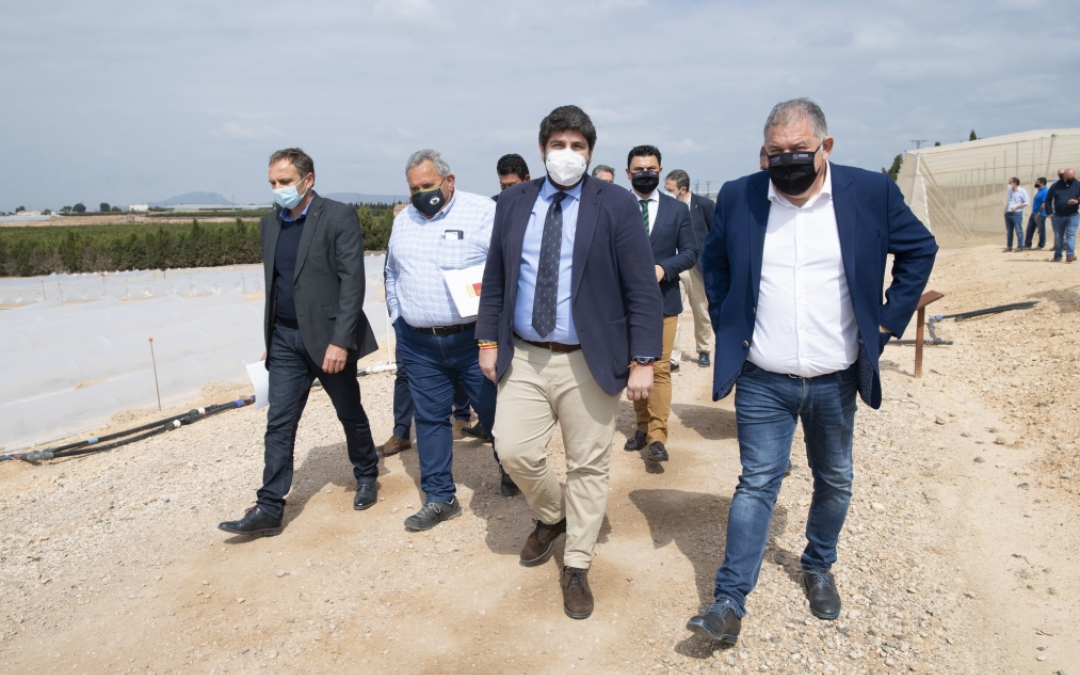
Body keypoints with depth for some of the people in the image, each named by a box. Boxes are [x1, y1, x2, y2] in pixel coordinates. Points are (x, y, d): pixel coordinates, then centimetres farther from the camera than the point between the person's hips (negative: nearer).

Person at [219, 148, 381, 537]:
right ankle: (269, 509, 8)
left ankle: (366, 475, 35)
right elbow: (273, 283, 16)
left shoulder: (339, 217, -11)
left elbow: (352, 282, -16)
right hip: (285, 338, 5)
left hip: (328, 337, -5)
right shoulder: (270, 223, 9)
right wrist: (269, 339, 16)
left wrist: (340, 340, -22)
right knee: (279, 424, 3)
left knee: (350, 413, 12)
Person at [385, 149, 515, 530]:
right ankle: (439, 499, 22)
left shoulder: (483, 212, -6)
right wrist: (399, 321, 13)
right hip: (418, 345, 5)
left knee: (495, 415, 6)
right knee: (430, 419, 9)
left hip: (474, 339, -4)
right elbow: (392, 276, 20)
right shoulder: (403, 221, 12)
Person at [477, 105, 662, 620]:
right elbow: (495, 279, 12)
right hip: (523, 357, 3)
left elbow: (643, 290, -6)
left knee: (588, 466, 6)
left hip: (588, 361, -3)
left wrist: (643, 360, -10)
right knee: (515, 452, 1)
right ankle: (552, 516, 34)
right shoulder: (513, 202, 7)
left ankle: (577, 568, 25)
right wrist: (488, 340, 8)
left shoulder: (616, 205, -4)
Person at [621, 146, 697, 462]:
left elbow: (690, 252, 2)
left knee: (660, 369, -5)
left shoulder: (677, 210, 5)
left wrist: (663, 267, -15)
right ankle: (643, 427, 23)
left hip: (663, 299, -1)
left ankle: (657, 436, -2)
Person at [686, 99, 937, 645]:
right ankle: (730, 601, 6)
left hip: (835, 380, 1)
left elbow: (919, 250, 8)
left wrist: (887, 321, 2)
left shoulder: (871, 192, -6)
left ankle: (818, 568, 39)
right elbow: (714, 262, 13)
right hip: (762, 382, -1)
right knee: (757, 484, 0)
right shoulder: (738, 197, -3)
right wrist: (726, 324, 4)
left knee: (834, 482, 16)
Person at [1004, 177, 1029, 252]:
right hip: (1008, 213, 7)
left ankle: (1020, 247, 1)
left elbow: (1026, 203, -7)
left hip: (1017, 213, -7)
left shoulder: (1022, 191, -5)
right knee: (1009, 231, 10)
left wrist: (1016, 207, -17)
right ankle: (1009, 246, 15)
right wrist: (1005, 211, 9)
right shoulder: (1010, 191, 15)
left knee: (1018, 231, -4)